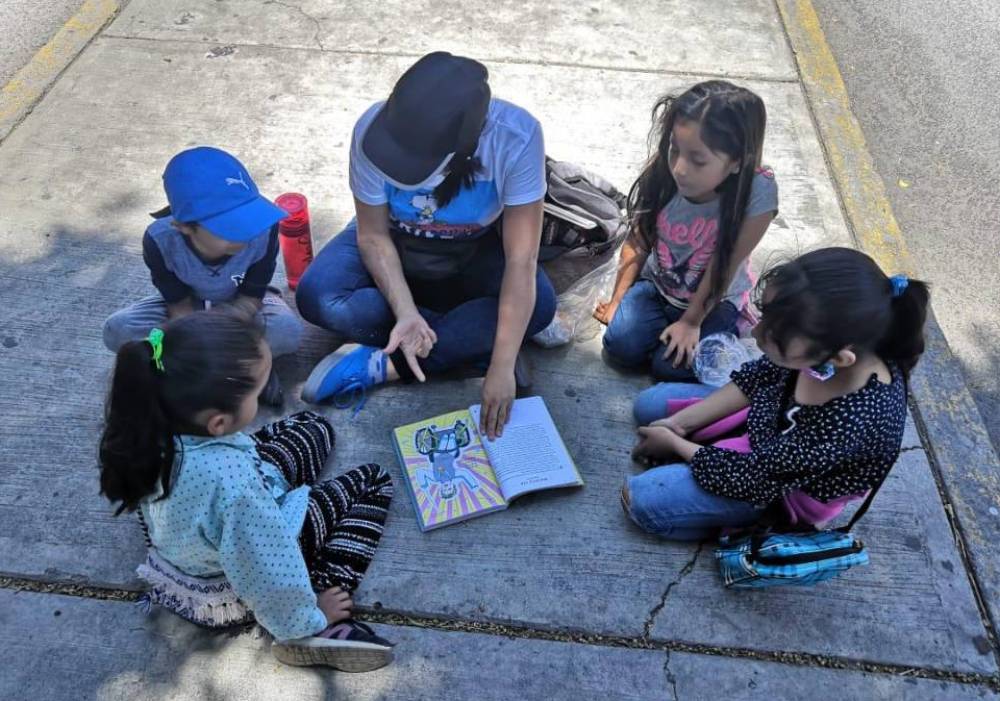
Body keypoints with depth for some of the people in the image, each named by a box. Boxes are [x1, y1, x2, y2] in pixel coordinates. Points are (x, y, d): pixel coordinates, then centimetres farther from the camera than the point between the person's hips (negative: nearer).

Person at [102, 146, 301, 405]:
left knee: (288, 331, -33)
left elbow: (249, 299, -22)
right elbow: (180, 307, -18)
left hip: (239, 306, -2)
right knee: (116, 331, -23)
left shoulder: (263, 232, -33)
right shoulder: (160, 240, -31)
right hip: (189, 304, 2)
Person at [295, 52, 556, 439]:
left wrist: (502, 366, -35)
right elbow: (373, 235, -18)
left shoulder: (517, 136, -35)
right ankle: (473, 342, -15)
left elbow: (521, 261, -32)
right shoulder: (373, 129, -31)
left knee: (539, 303, -29)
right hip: (393, 245, 1)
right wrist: (406, 313, -33)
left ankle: (378, 365, -20)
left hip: (475, 252, 0)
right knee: (317, 297, -27)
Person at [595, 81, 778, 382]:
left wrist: (691, 322, -14)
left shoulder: (757, 193, -32)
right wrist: (617, 300, -4)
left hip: (716, 298, -2)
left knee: (671, 365, -15)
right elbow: (638, 242, -9)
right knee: (620, 344, -16)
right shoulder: (663, 170, -23)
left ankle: (726, 330, 13)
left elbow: (723, 268, -22)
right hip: (657, 283, 2)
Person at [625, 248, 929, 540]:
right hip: (767, 422, 6)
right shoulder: (828, 343, -28)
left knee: (644, 499, -16)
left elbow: (754, 478, -27)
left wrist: (675, 442, -13)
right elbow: (755, 379, -6)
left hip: (788, 487, -6)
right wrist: (680, 423, -7)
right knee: (650, 405, 8)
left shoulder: (854, 423, -43)